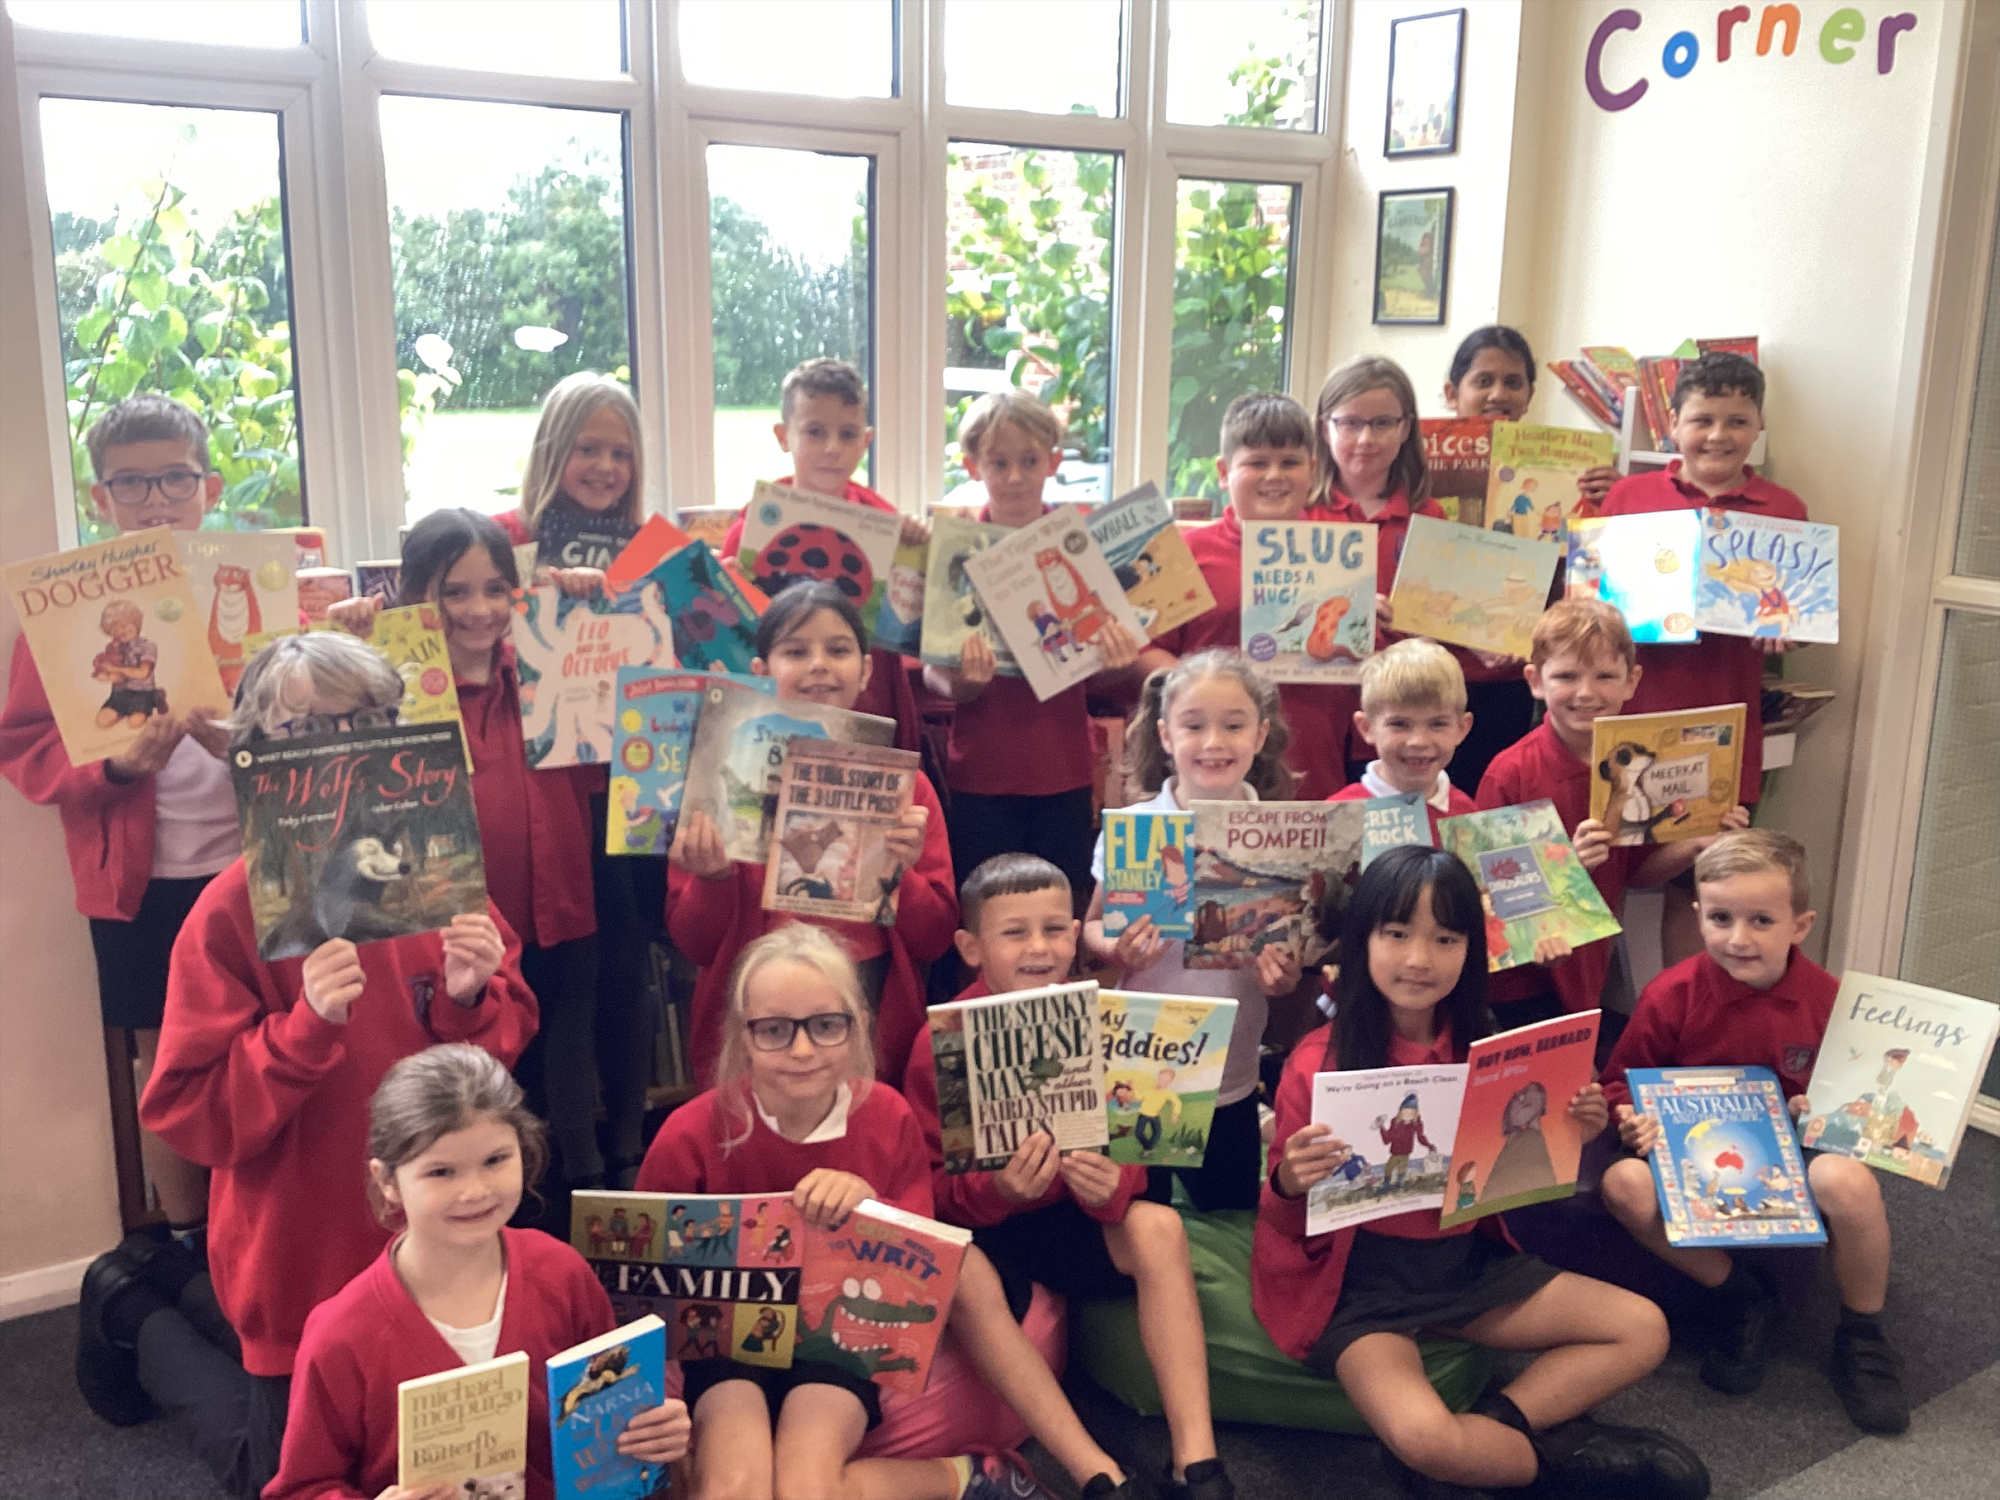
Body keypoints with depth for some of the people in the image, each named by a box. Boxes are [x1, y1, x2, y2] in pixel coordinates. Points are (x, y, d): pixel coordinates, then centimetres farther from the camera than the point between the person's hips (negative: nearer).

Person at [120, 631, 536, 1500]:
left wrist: (470, 1000, -21)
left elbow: (505, 1042, 0)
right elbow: (189, 1114, -18)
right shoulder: (232, 909, -17)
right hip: (299, 1255, -4)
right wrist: (306, 1026, -32)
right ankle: (136, 1321, 37)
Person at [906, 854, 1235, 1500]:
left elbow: (1131, 1149, -2)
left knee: (1159, 1226, -25)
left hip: (1074, 1218, 3)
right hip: (978, 1227, -2)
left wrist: (1112, 1184, -26)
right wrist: (995, 1188, -32)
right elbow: (929, 1186, -10)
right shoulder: (943, 1042, -13)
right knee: (965, 1282, -34)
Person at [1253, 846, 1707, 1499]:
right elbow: (1293, 1224, -10)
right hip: (1362, 1275, -6)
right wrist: (1289, 1186, -33)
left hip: (1469, 1259, 6)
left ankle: (1489, 1430, -7)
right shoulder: (1318, 1063, -16)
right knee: (1422, 1439, -31)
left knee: (1643, 1329, 2)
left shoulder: (1483, 1048, -1)